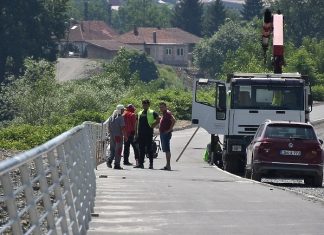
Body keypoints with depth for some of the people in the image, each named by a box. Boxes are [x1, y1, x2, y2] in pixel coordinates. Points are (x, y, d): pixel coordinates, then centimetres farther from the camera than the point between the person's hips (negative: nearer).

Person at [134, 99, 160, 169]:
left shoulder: (152, 113, 0)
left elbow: (158, 120, -6)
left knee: (149, 149, -3)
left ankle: (151, 164, 1)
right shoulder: (139, 113, 17)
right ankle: (140, 163, 9)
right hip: (140, 134, 5)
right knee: (141, 149, 6)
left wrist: (153, 125, -9)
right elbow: (137, 123, 20)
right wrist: (136, 133, 14)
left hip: (148, 133, -5)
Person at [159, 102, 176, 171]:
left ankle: (168, 165, -16)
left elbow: (173, 120, -26)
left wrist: (170, 129, -22)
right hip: (162, 133, 11)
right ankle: (167, 165, 15)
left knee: (166, 149, -13)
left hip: (166, 134, -11)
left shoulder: (168, 113, -12)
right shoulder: (163, 114, 19)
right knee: (165, 149, 11)